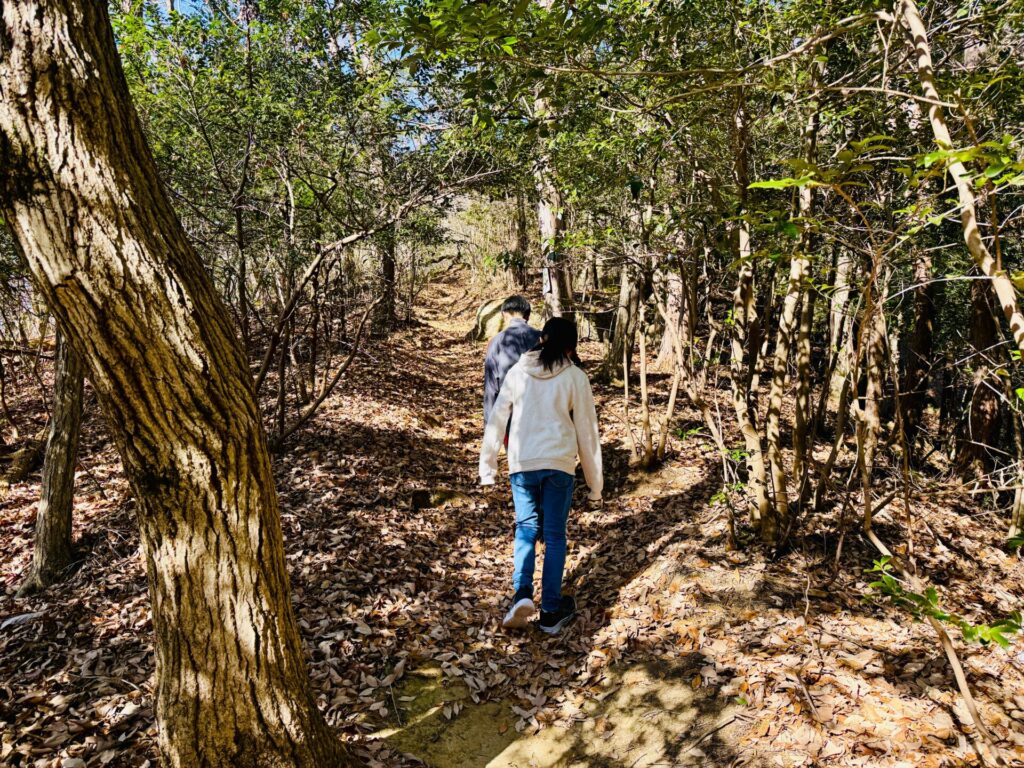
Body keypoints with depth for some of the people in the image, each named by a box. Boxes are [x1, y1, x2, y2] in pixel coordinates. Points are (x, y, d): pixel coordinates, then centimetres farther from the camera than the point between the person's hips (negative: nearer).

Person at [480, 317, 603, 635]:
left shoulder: (518, 371, 5)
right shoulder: (575, 377, -1)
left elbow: (497, 420, 6)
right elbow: (587, 430, 2)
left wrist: (487, 465, 15)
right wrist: (595, 480, 11)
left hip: (522, 462, 1)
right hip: (559, 463, -1)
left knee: (526, 528, 15)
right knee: (554, 534, 9)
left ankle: (522, 593, -3)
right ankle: (551, 611, 16)